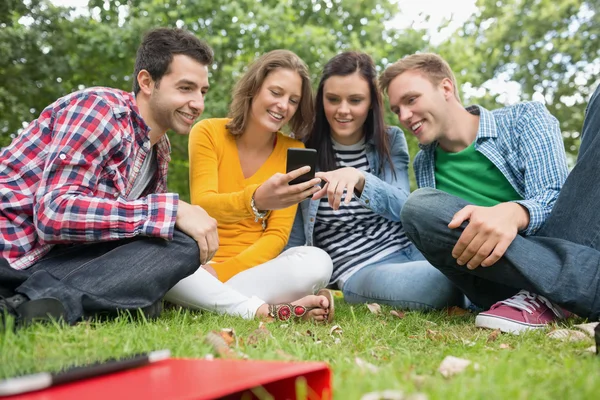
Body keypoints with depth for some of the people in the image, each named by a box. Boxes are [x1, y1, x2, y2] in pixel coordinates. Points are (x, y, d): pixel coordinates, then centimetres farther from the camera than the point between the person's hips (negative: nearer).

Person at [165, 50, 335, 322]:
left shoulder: (293, 152, 1)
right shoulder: (208, 133, -4)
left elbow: (278, 235, -4)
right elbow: (202, 205, -19)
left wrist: (220, 274, -19)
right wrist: (255, 200, -41)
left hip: (256, 267, 1)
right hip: (201, 265, -1)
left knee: (318, 263, -29)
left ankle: (204, 297, -22)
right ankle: (266, 310, -30)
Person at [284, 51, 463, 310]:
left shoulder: (391, 141, 8)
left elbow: (404, 208, -8)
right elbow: (295, 240, 6)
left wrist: (360, 179, -27)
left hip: (411, 249, 3)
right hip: (359, 270, -3)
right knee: (445, 279, -33)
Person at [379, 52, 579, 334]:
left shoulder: (524, 119, 5)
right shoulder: (423, 165, 17)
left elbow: (556, 199, -10)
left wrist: (514, 213, -33)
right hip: (501, 282, 2)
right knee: (421, 208, -27)